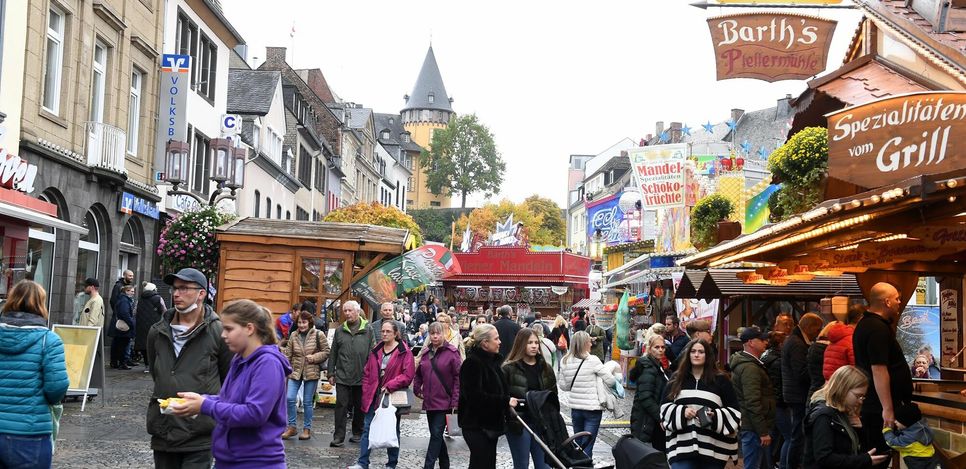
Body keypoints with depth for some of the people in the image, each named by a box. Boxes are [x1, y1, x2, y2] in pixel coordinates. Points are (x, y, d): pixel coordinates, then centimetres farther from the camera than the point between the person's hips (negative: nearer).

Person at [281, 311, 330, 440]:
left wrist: (314, 357, -14)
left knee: (307, 402, 3)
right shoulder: (294, 335, 6)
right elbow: (288, 353, 8)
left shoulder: (318, 335, -4)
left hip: (311, 372, -3)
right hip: (295, 371, 3)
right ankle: (291, 427, 9)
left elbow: (326, 352, 0)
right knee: (290, 398, -7)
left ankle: (307, 429, 16)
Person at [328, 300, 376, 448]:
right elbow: (333, 354, 10)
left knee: (360, 406, 10)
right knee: (341, 406, -2)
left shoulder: (368, 330, 0)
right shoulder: (339, 330, 7)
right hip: (342, 376, 1)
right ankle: (339, 436, 1)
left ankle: (357, 433, 25)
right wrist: (331, 373, 7)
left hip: (362, 376, -1)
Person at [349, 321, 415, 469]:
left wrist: (390, 385, -21)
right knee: (367, 429, 2)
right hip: (374, 396, 4)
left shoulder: (404, 352, -9)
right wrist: (366, 393, 3)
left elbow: (408, 375, -16)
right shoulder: (376, 350, 8)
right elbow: (367, 373, 11)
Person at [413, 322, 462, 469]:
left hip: (444, 402, -6)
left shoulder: (451, 353, -8)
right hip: (429, 401, 6)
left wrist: (455, 401, -14)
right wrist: (417, 390, 9)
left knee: (436, 434, -9)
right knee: (436, 435, 13)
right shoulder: (425, 352, 9)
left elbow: (458, 377, -11)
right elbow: (418, 373, 21)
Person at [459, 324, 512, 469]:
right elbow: (475, 396, -25)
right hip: (476, 425, -9)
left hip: (491, 423, 9)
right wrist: (505, 401, -22)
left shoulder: (491, 360, 12)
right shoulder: (472, 363, -17)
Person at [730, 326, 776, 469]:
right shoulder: (750, 368, -18)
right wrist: (763, 432, -22)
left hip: (750, 425, 11)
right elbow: (753, 403, -24)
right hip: (753, 427, -11)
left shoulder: (744, 362, 15)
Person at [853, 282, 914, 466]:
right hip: (881, 409, -10)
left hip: (871, 406, 10)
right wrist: (888, 409, -24)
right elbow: (879, 370, -25)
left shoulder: (866, 324, 13)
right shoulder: (878, 328, -19)